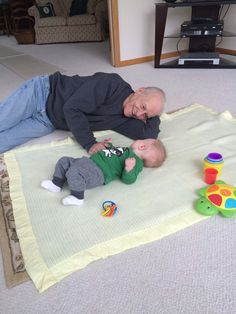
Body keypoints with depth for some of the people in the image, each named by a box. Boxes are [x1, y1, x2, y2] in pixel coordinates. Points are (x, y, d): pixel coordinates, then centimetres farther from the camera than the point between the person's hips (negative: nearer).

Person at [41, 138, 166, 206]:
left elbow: (128, 179, -18)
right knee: (64, 161, 13)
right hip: (90, 162, 10)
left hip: (97, 173, -10)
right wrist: (109, 146, 30)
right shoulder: (128, 150, 23)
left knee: (74, 172, -34)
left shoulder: (136, 162, -6)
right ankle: (56, 184, 18)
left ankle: (77, 197, -16)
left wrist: (129, 168, -34)